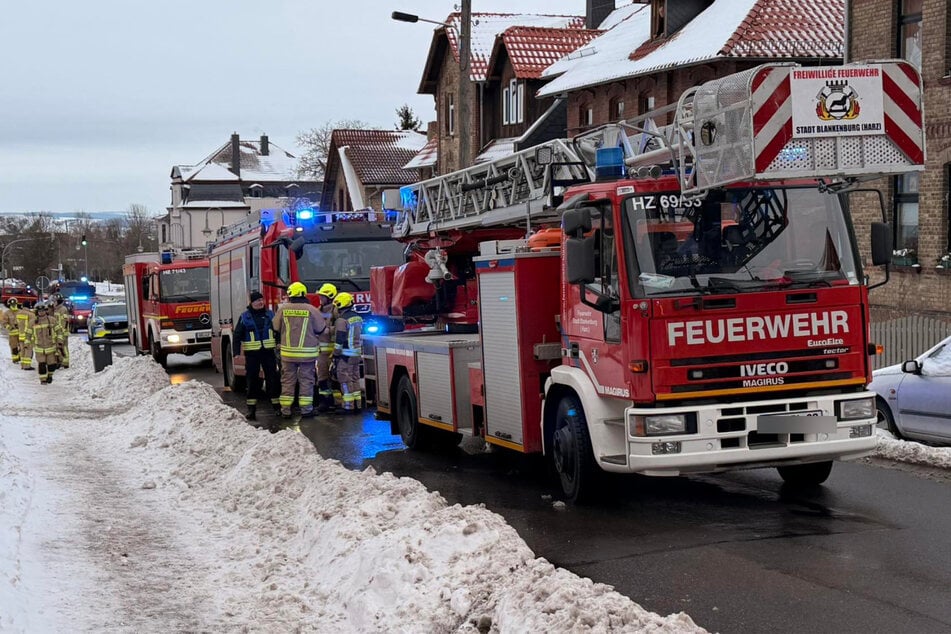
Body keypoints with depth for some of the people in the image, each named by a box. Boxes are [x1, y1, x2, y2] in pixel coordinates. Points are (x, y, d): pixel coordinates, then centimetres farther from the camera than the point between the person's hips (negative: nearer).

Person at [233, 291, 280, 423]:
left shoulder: (270, 315, 7)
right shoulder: (244, 317, 1)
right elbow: (237, 335, 2)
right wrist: (237, 352, -5)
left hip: (268, 352, 2)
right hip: (252, 354, -1)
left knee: (272, 378, 4)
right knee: (252, 380, 3)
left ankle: (277, 404, 12)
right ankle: (251, 408, 8)